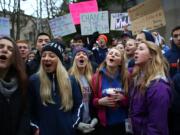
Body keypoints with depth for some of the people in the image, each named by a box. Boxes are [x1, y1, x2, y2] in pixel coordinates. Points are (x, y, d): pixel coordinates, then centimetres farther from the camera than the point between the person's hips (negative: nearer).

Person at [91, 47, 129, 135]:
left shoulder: (126, 77, -2)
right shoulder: (97, 77, -4)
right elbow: (91, 100, 1)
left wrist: (122, 98, -16)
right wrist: (100, 101, -17)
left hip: (122, 123, 1)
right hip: (104, 123, -1)